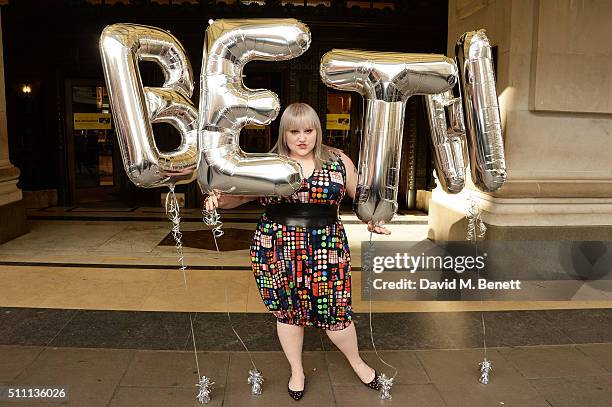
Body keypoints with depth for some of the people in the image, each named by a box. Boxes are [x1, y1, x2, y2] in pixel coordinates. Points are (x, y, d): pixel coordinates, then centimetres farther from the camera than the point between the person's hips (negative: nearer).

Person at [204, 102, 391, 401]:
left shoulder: (338, 160, 3)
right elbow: (239, 194, 6)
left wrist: (371, 220, -3)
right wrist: (220, 200, -15)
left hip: (326, 249, 0)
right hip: (276, 250, 1)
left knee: (334, 312, 4)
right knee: (287, 311, 12)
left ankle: (357, 362, 34)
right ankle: (297, 371, 37)